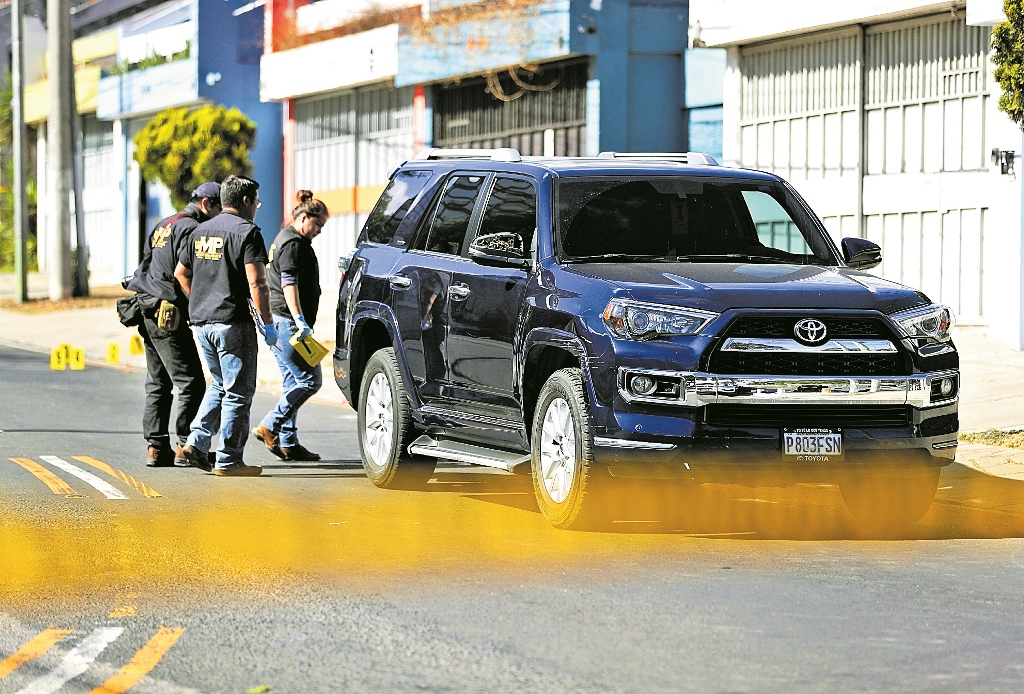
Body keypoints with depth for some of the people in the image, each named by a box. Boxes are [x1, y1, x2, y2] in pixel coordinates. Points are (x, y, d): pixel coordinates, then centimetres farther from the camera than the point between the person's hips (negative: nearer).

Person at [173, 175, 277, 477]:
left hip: (202, 322, 7)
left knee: (220, 385, 21)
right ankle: (228, 460, 0)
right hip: (233, 322, -7)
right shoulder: (246, 231, -10)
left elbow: (180, 273, 20)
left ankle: (196, 442, 9)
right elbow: (256, 283, -17)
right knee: (238, 392, 0)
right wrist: (268, 323, -12)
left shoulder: (201, 231, 13)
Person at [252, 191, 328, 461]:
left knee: (293, 383, 10)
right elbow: (289, 283, -20)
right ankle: (271, 427, -11)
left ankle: (288, 443, 9)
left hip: (282, 323, 11)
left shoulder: (284, 239, 23)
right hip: (288, 322, -11)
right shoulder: (294, 243, -10)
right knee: (309, 380, -10)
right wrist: (299, 319, -27)